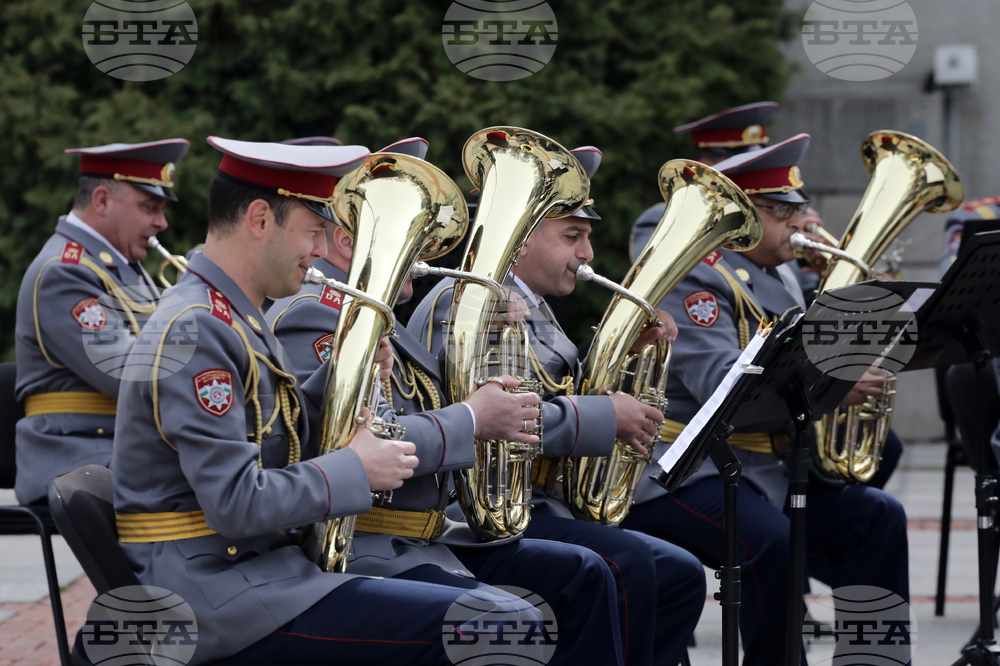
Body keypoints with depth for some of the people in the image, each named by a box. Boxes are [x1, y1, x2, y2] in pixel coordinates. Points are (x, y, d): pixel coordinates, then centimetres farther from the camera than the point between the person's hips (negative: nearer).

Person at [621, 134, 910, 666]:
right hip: (682, 476, -9)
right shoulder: (696, 279, -12)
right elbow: (720, 384, -28)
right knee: (773, 543, -32)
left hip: (763, 469, 9)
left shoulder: (771, 282, 18)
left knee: (877, 518, -4)